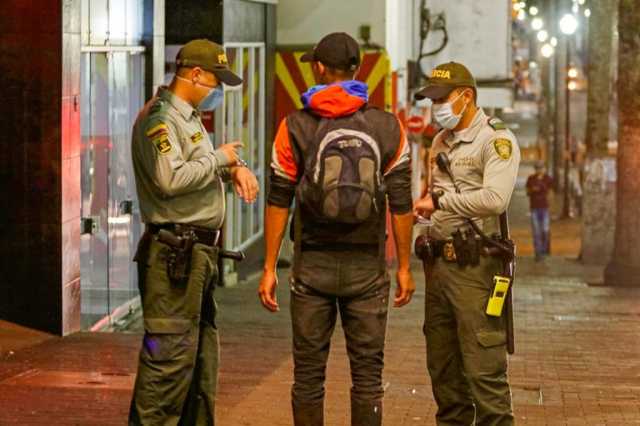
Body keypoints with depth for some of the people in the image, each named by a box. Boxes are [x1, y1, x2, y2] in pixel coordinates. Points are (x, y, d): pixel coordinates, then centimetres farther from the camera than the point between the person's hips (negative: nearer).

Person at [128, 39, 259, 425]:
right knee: (170, 352, -10)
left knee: (203, 346, 16)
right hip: (174, 252, -11)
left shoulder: (189, 117, 18)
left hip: (199, 252, 11)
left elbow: (204, 168, 29)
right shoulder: (160, 118, -14)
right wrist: (219, 158, -14)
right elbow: (170, 180, -27)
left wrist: (236, 168, 7)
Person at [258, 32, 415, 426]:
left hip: (312, 267, 0)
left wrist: (269, 268, 1)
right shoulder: (388, 128, 0)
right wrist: (405, 267, 7)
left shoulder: (295, 127, -3)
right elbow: (401, 204, -1)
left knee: (308, 374, 8)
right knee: (367, 375, 6)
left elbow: (279, 202, -3)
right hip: (367, 269, 1)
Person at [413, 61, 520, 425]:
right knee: (443, 365, 13)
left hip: (475, 266, -8)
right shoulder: (441, 142, 16)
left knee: (484, 368, -9)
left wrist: (439, 201, -17)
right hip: (440, 262, 8)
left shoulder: (497, 139, -9)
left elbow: (495, 199, -24)